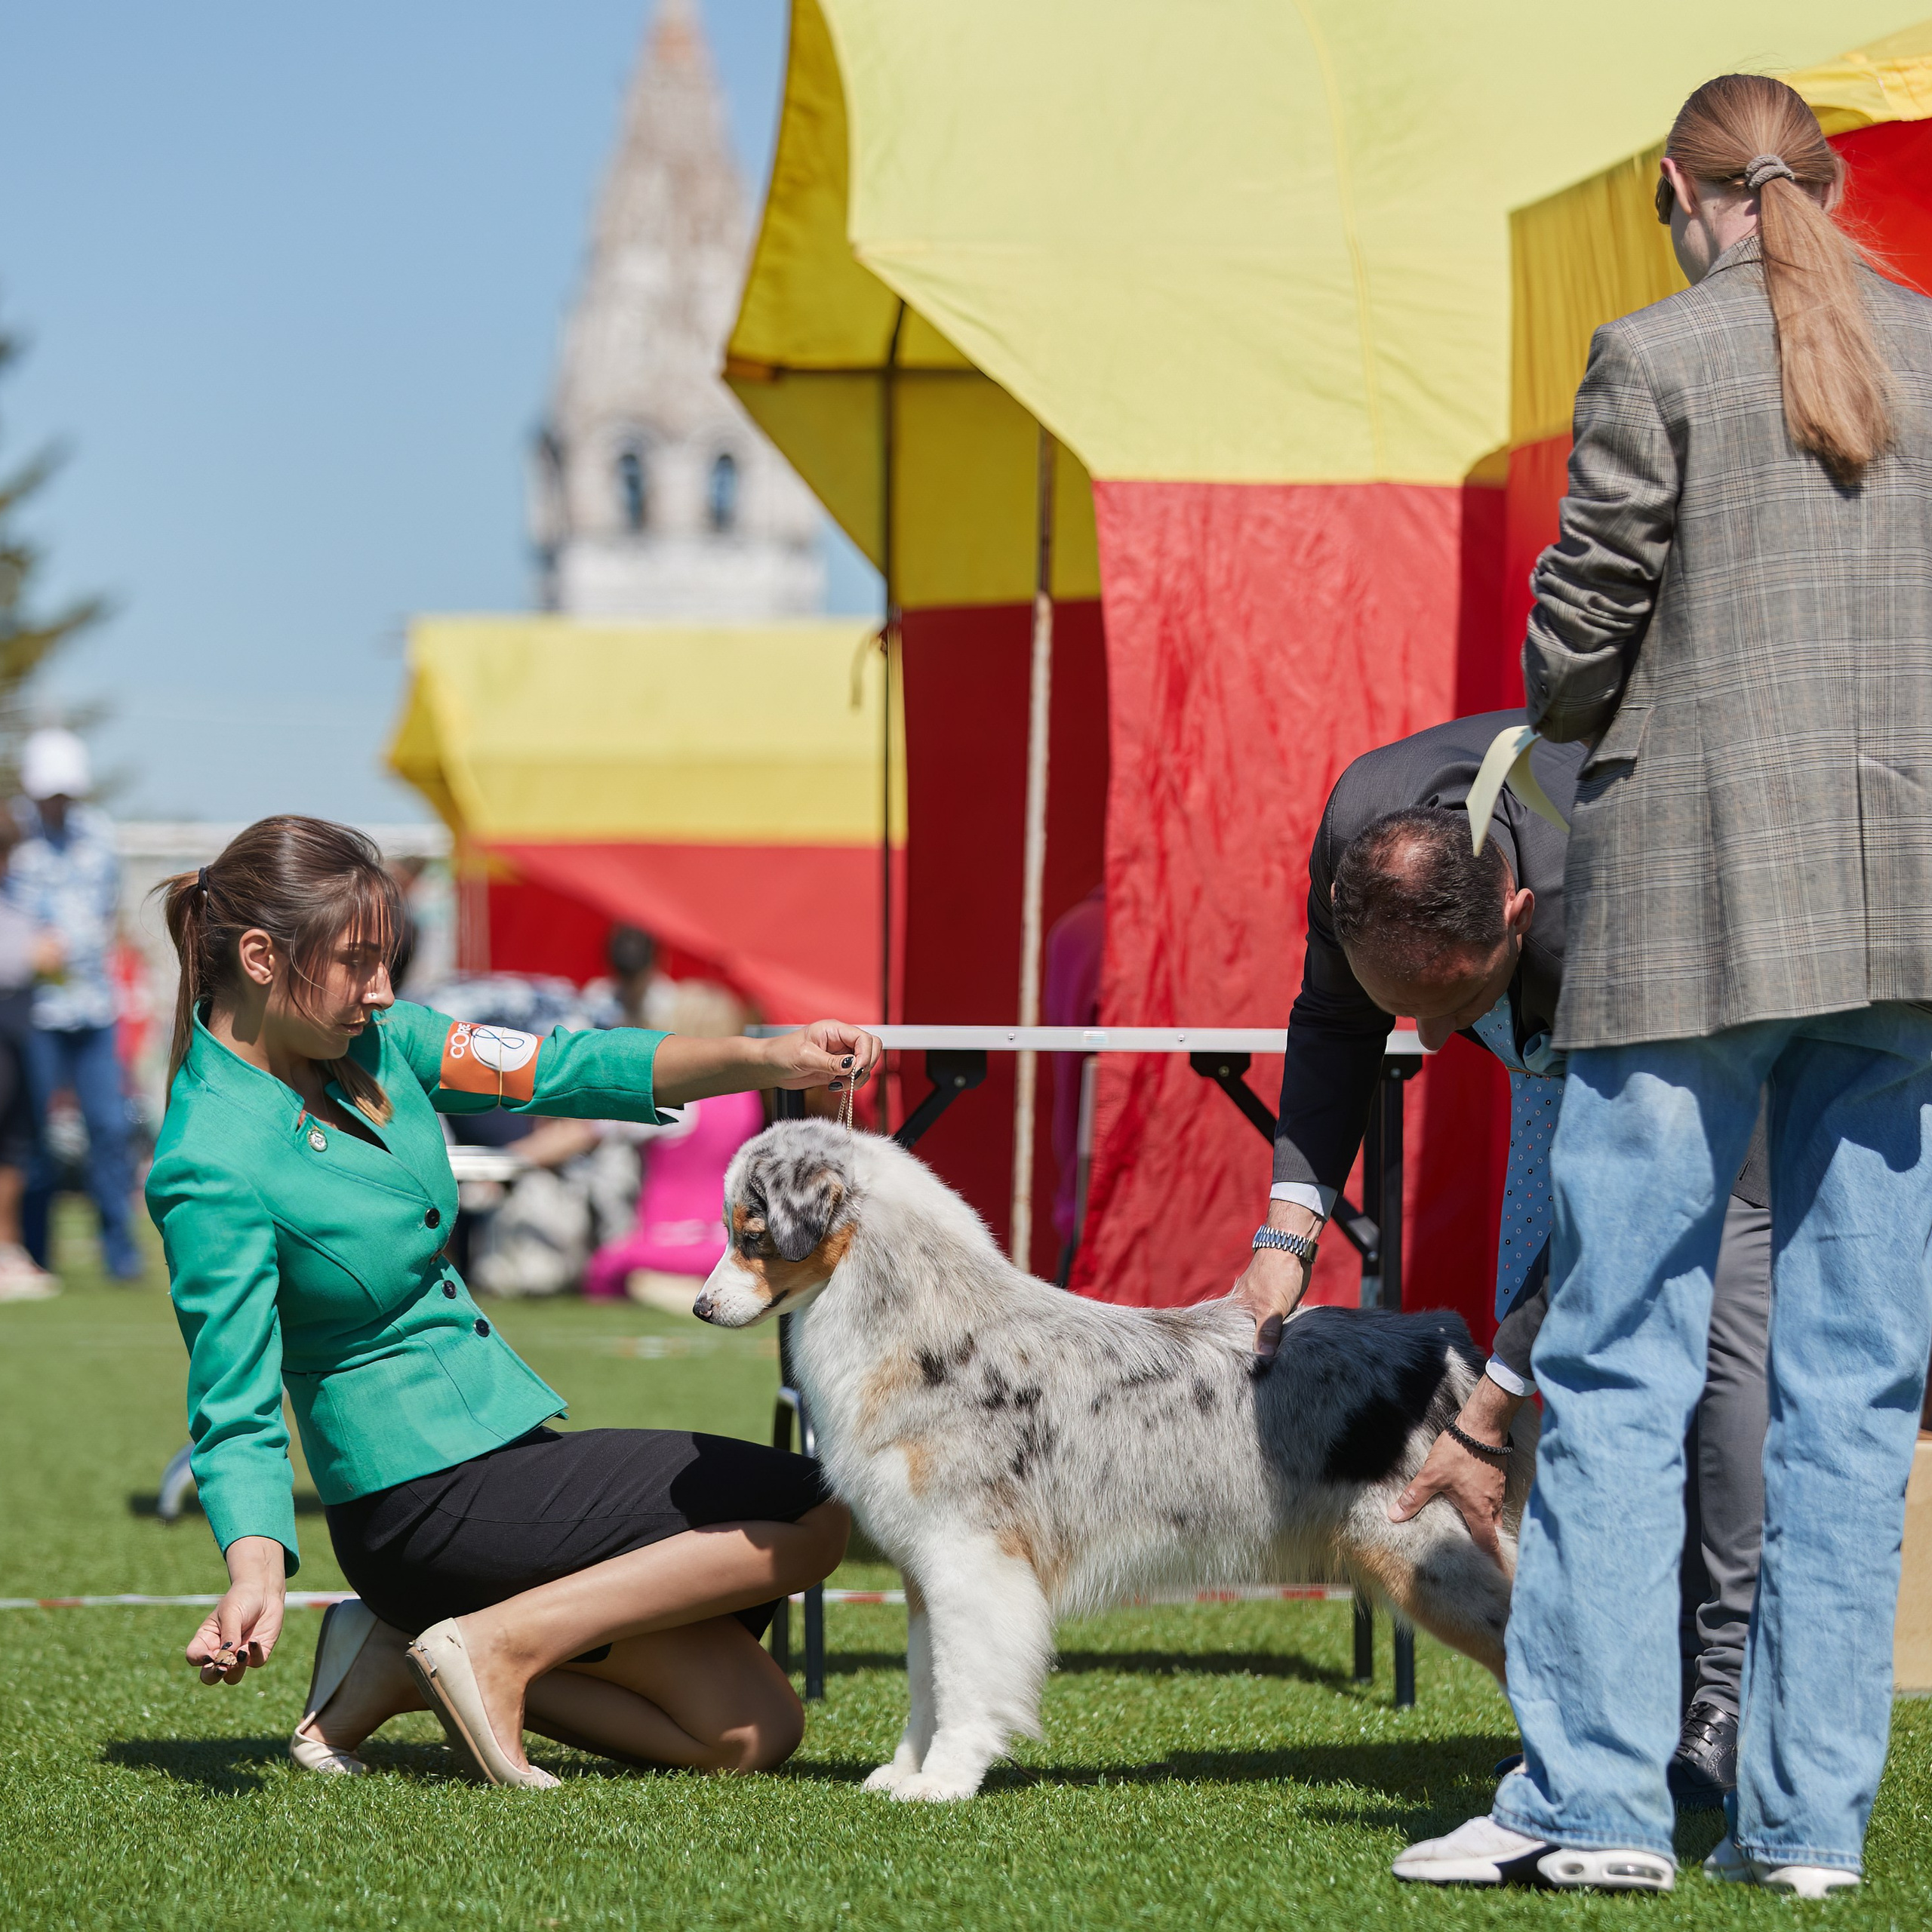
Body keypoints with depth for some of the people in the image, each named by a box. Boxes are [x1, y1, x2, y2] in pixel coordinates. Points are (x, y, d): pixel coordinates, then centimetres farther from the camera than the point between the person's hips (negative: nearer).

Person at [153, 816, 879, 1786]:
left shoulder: (367, 1040, 2)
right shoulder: (212, 1171, -21)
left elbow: (557, 1069, 2)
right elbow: (236, 1413, -22)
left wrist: (762, 1057, -11)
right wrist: (255, 1582, -39)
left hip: (499, 1443, 9)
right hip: (429, 1497, -9)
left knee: (753, 1731, 9)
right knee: (808, 1516, -10)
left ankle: (411, 1661, 9)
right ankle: (499, 1644, -8)